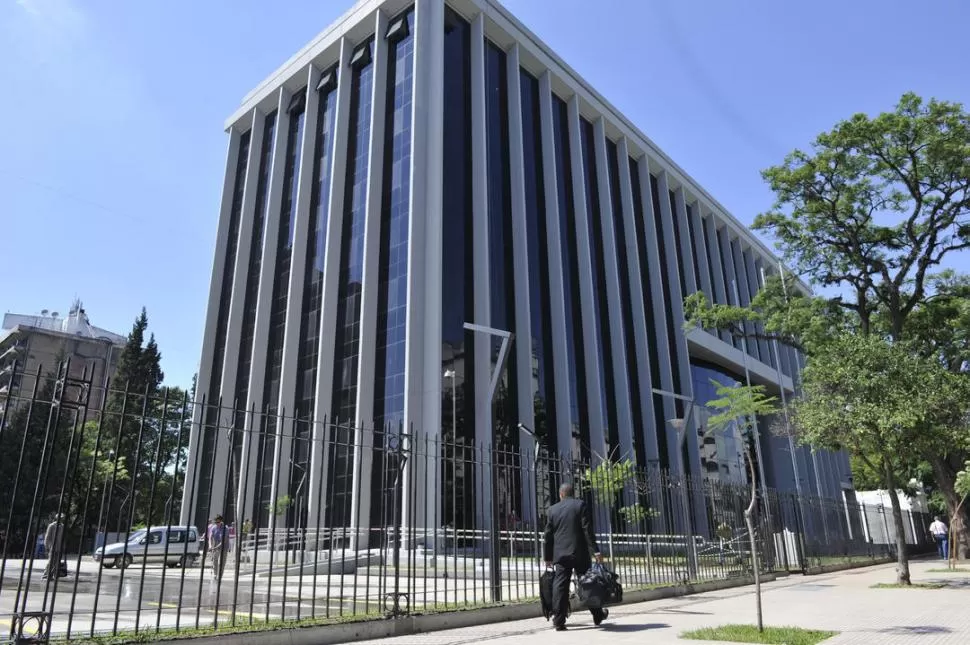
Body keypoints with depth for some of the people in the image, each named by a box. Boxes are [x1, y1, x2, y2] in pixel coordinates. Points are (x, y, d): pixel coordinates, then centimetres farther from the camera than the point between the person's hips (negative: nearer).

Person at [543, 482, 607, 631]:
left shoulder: (552, 509, 8)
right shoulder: (580, 504, 1)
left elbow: (548, 535, 9)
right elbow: (587, 529, -8)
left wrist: (547, 557, 15)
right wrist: (595, 550, -8)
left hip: (560, 554, 2)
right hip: (580, 553, -2)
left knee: (560, 586, 0)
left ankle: (558, 621, -5)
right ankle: (597, 616, 24)